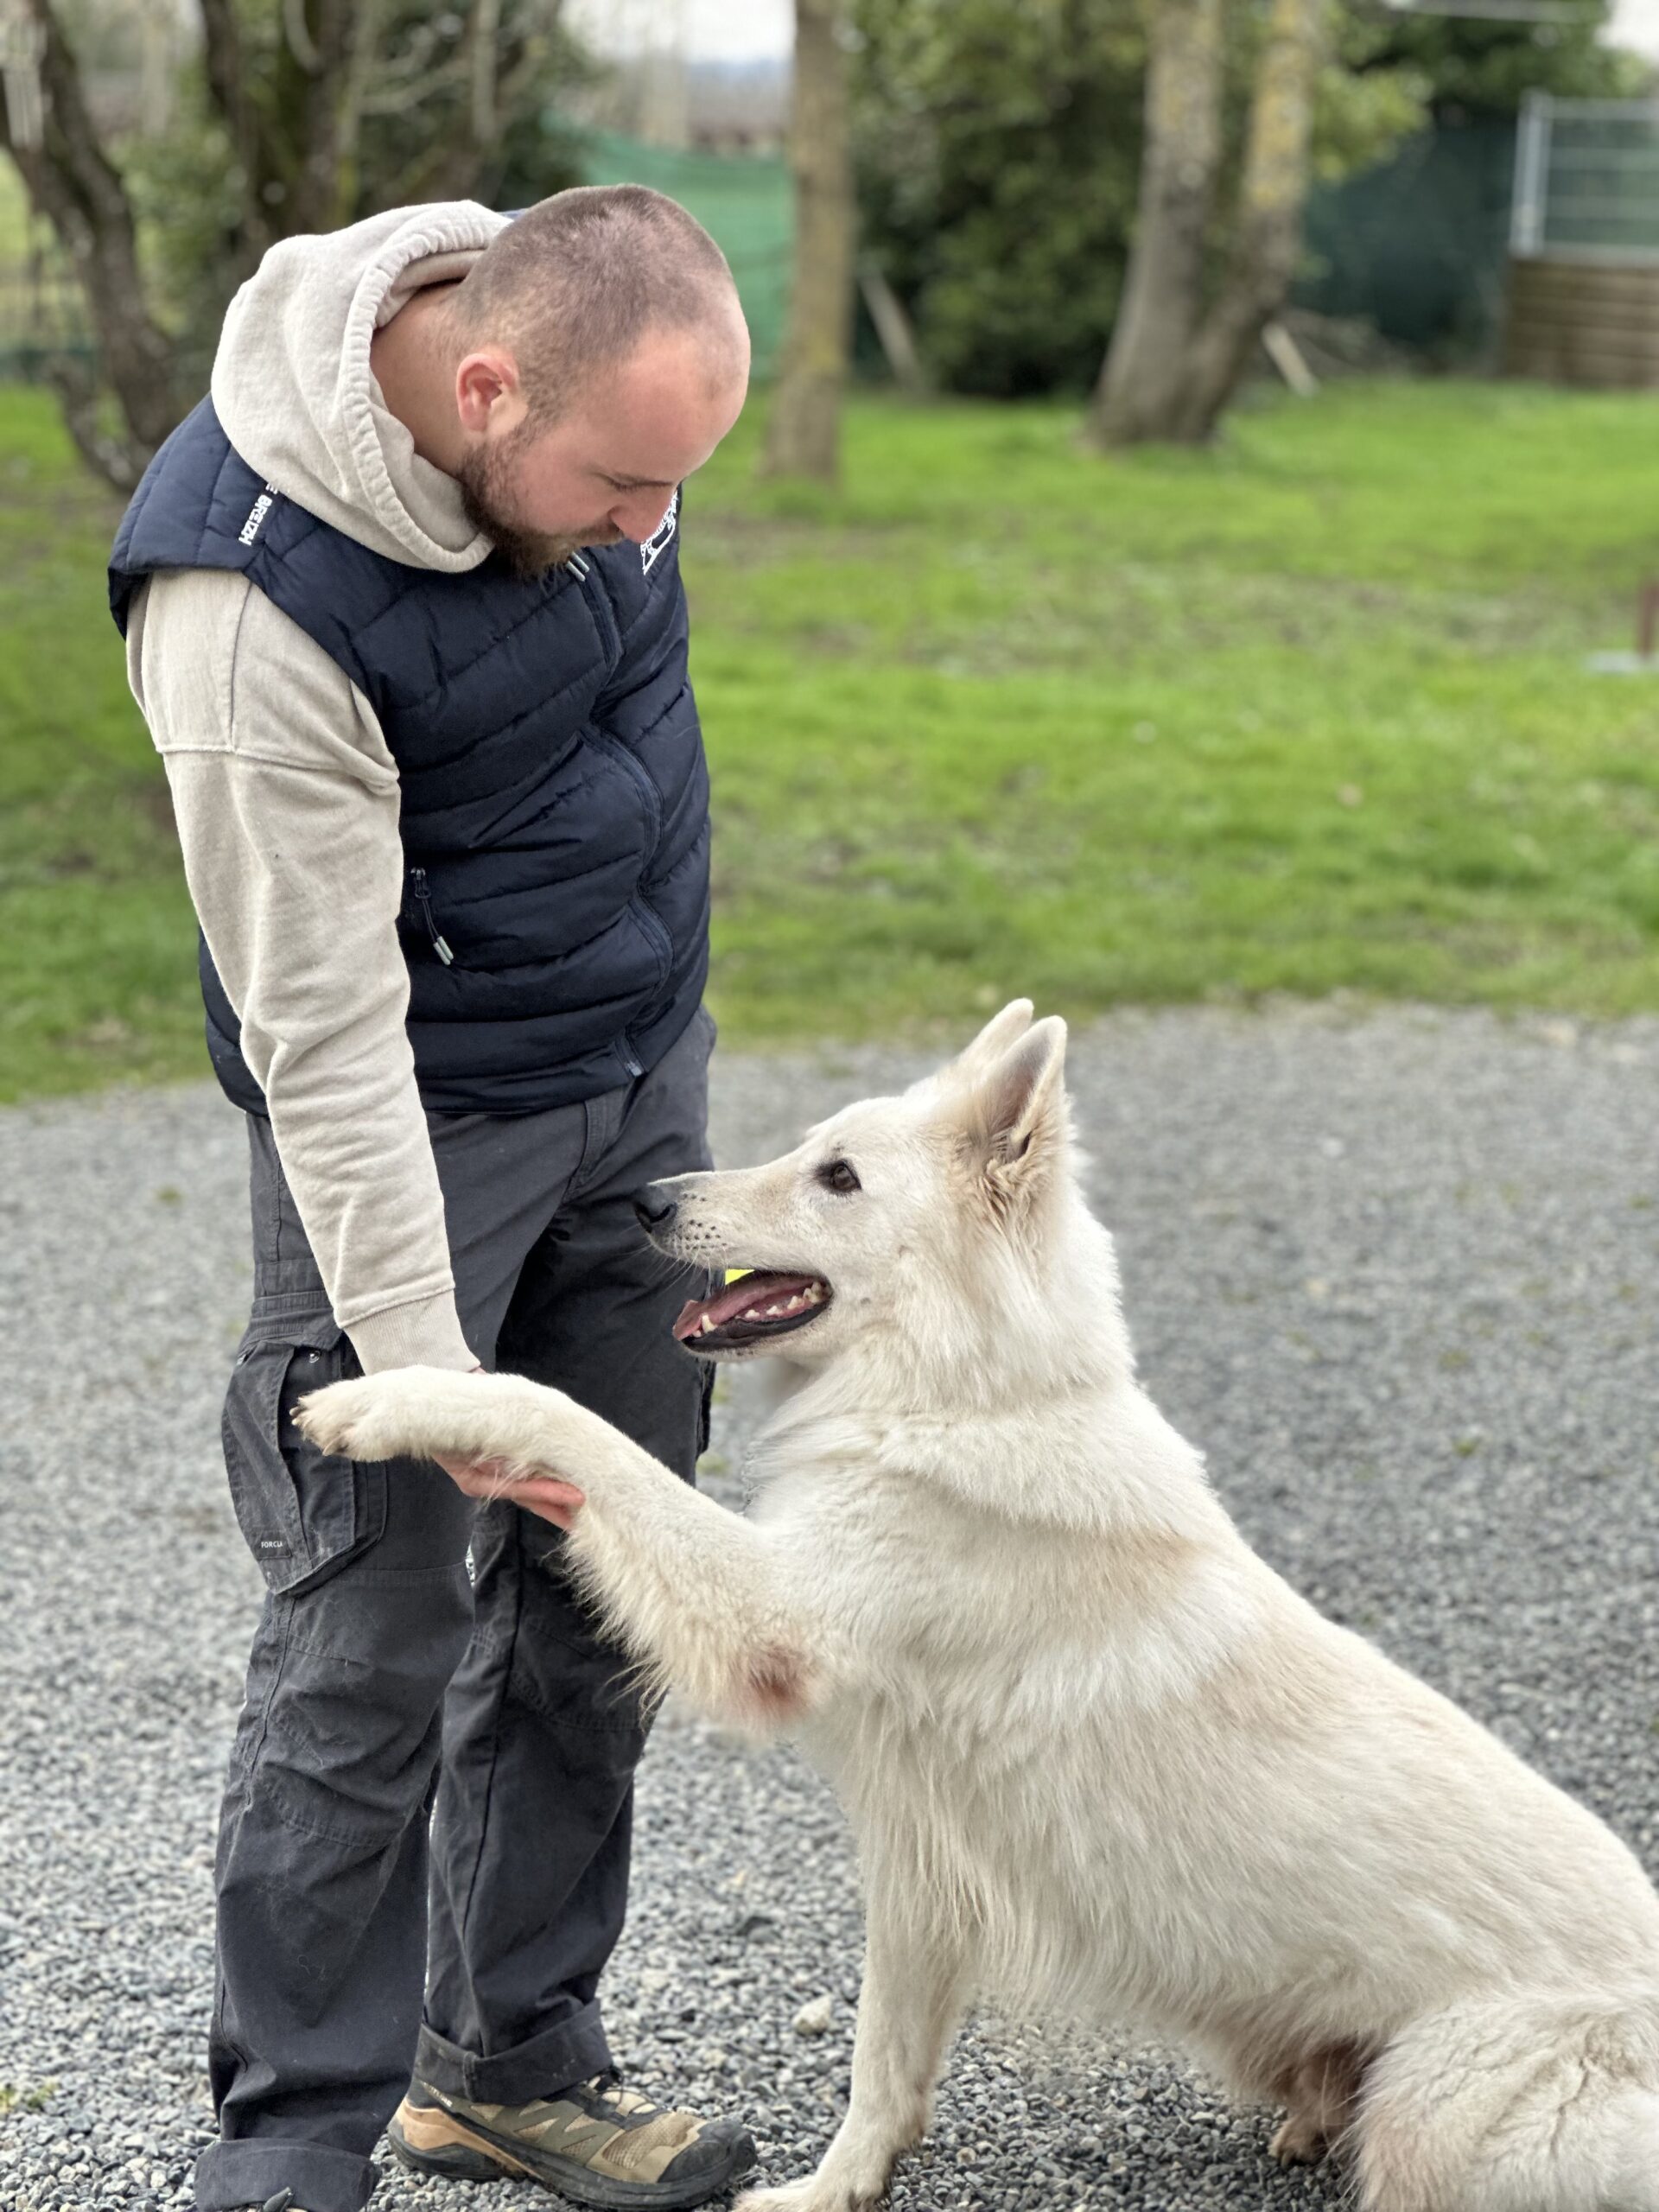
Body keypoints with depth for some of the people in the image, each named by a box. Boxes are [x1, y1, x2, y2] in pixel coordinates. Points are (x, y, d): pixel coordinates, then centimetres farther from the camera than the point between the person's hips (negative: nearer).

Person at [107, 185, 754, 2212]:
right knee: (371, 1644, -6)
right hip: (410, 1123, -7)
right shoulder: (252, 598, -30)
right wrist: (428, 1373, -27)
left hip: (642, 1076, 7)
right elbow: (324, 1032, -27)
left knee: (589, 1603, 10)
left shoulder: (570, 371, -7)